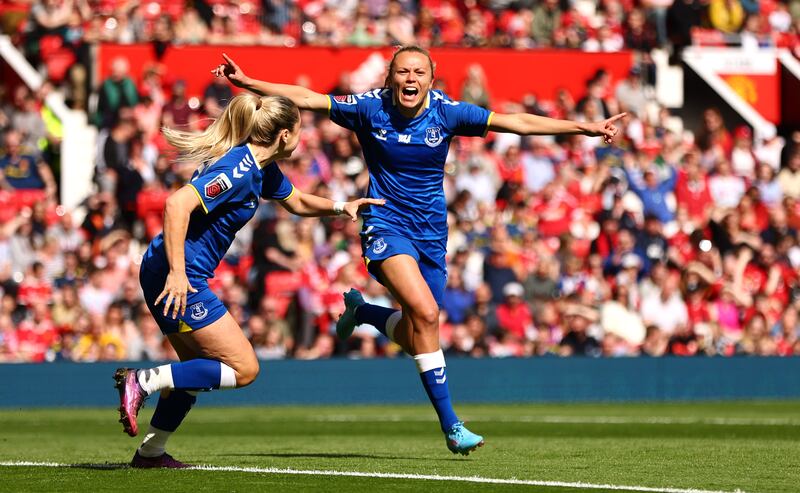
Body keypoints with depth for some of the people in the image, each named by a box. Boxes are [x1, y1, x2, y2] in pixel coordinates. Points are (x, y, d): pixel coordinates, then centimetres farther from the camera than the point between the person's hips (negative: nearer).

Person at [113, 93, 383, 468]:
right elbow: (177, 204, -31)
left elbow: (298, 202, 31)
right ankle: (143, 381, -12)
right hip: (177, 278, -10)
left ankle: (150, 452, 27)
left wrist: (341, 207, 16)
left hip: (166, 275, 10)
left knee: (199, 368, 23)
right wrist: (177, 272, -33)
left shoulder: (263, 170, 11)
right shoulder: (238, 169, -20)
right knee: (244, 369, -7)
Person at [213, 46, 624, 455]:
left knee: (415, 338, 5)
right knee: (425, 312, -25)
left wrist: (585, 127, -14)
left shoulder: (446, 112, -7)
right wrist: (248, 83, -15)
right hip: (386, 225, -3)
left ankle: (360, 310, 40)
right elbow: (306, 99, -6)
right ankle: (450, 425, -20)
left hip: (431, 233, 4)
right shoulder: (370, 108, -9)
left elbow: (517, 123, -9)